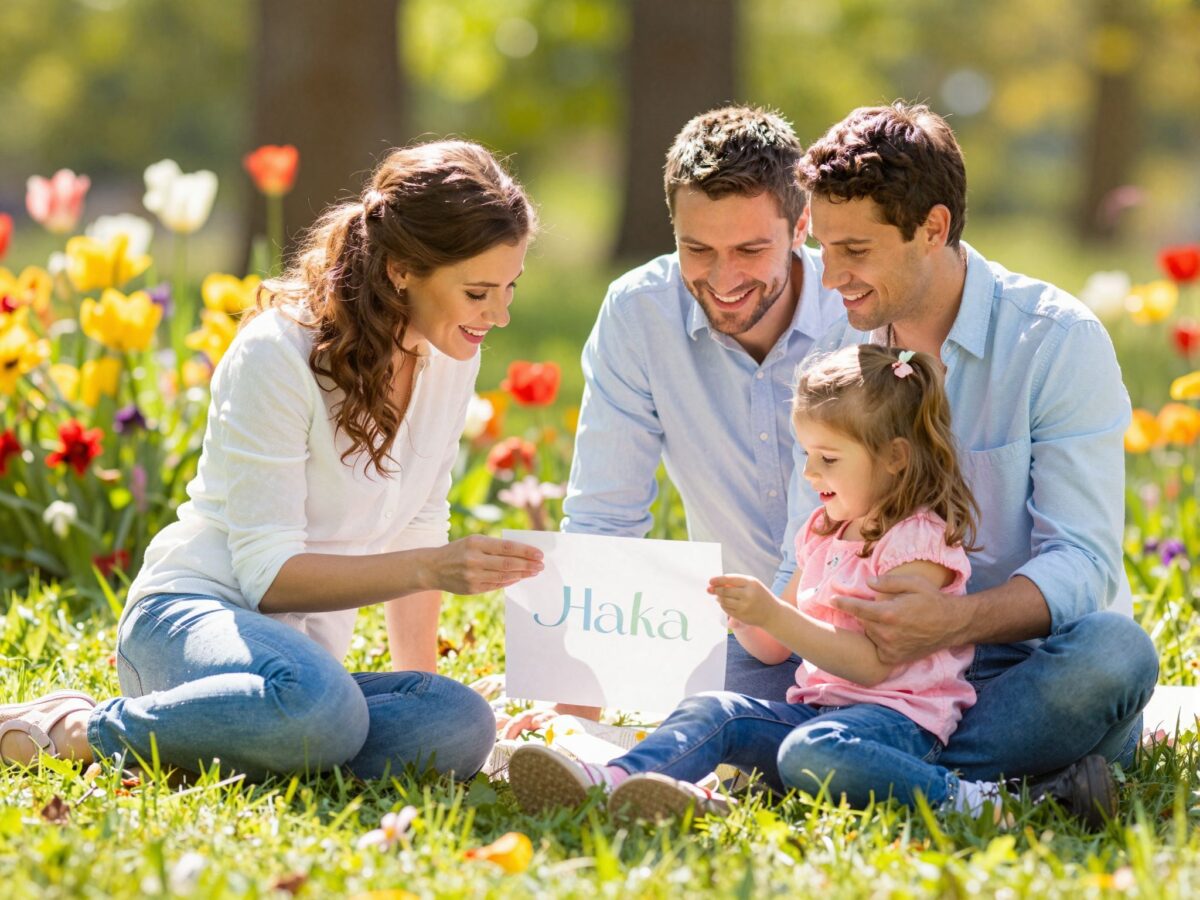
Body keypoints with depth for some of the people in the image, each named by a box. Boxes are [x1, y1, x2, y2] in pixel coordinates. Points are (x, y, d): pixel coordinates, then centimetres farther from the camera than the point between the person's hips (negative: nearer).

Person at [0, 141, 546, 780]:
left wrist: (419, 680, 6)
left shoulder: (451, 356, 5)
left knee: (462, 727, -28)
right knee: (319, 704, -42)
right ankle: (85, 730, -14)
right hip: (193, 616, -7)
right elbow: (268, 571, -18)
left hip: (304, 649, 7)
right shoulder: (279, 353, -16)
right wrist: (430, 569, -27)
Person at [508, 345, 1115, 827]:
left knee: (811, 751, -38)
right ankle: (615, 779, -41)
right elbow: (775, 649, 22)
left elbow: (872, 662, -17)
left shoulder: (921, 543, -8)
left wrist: (775, 615, -21)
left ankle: (962, 799, -36)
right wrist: (742, 615, 1)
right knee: (713, 711, -15)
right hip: (815, 703, 8)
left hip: (895, 715, -8)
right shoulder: (824, 533, 20)